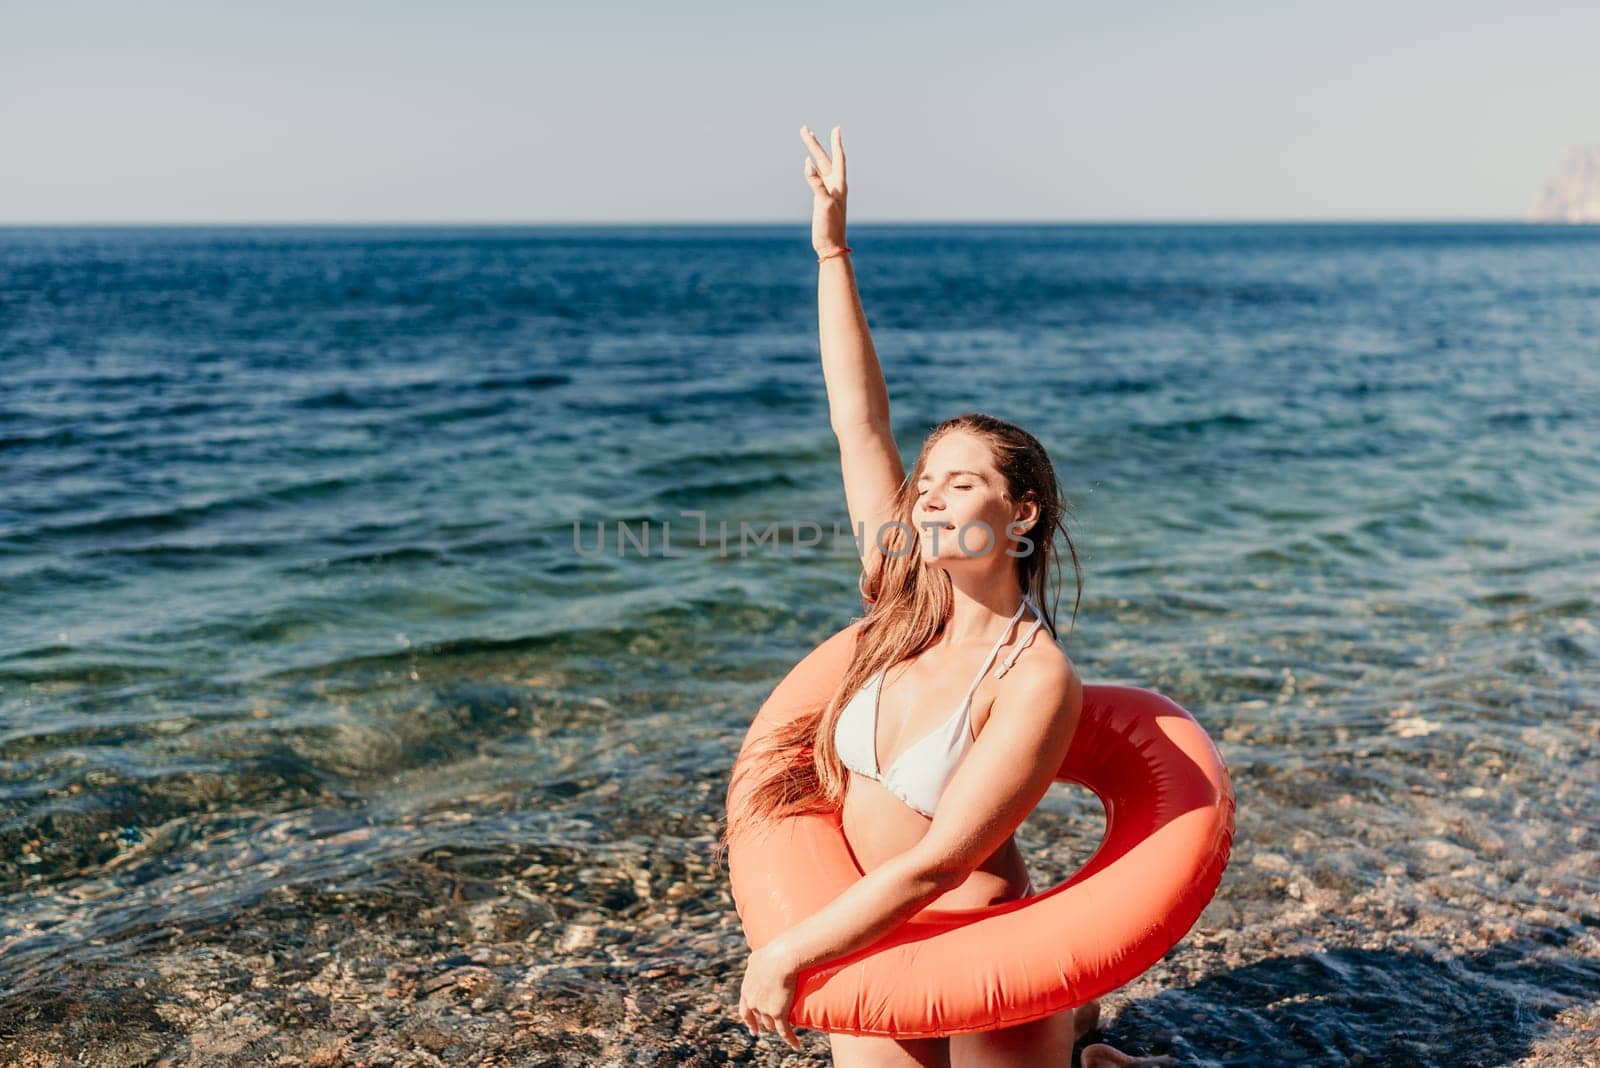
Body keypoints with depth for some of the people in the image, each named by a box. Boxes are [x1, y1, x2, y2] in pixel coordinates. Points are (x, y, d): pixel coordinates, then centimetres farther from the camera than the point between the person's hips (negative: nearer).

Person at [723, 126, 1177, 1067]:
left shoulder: (1037, 678, -26)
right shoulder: (911, 608, -9)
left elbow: (937, 861, -27)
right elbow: (861, 423, -10)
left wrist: (786, 956, -24)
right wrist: (833, 252, -11)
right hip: (875, 940, 6)